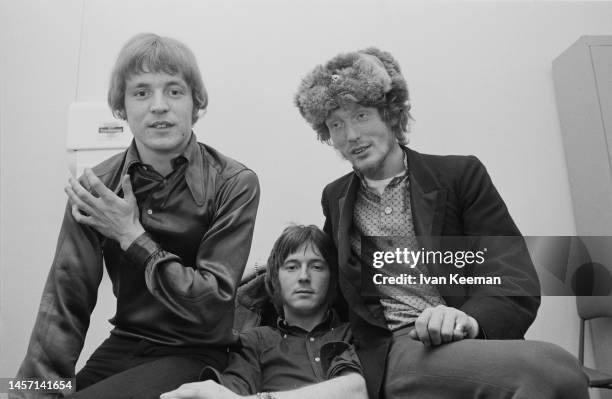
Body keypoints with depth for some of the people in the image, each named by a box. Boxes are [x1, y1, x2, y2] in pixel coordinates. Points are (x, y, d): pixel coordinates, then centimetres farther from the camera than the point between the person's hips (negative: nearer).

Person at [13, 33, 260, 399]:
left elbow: (211, 304, -15)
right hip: (122, 346, 4)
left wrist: (132, 237, -19)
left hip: (194, 355, -3)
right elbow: (66, 305, -5)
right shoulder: (95, 188, -4)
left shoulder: (234, 185, -14)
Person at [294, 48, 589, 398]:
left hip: (477, 341, 1)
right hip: (397, 353, -1)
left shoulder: (461, 174, 5)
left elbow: (516, 280, -4)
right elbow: (331, 269, 31)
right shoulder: (334, 198, 15)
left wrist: (469, 318, -24)